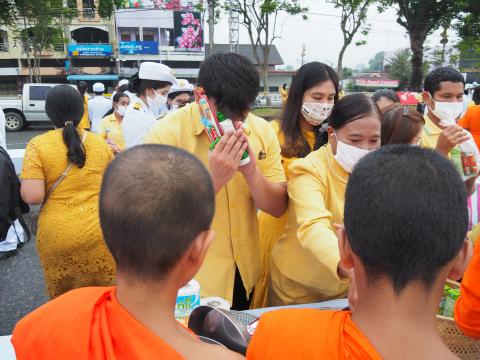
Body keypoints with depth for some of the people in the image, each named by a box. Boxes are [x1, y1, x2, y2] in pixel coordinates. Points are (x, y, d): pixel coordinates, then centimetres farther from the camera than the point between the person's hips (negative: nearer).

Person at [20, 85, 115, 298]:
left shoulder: (38, 145, -9)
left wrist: (23, 181, 6)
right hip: (98, 233, 2)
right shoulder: (99, 143, -1)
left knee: (63, 298, 19)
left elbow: (32, 197, -15)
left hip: (57, 236, -1)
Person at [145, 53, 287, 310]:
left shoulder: (262, 131, -6)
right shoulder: (166, 133, -19)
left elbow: (278, 208, -6)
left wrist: (251, 171, -24)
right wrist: (215, 178, -32)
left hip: (245, 274, 5)